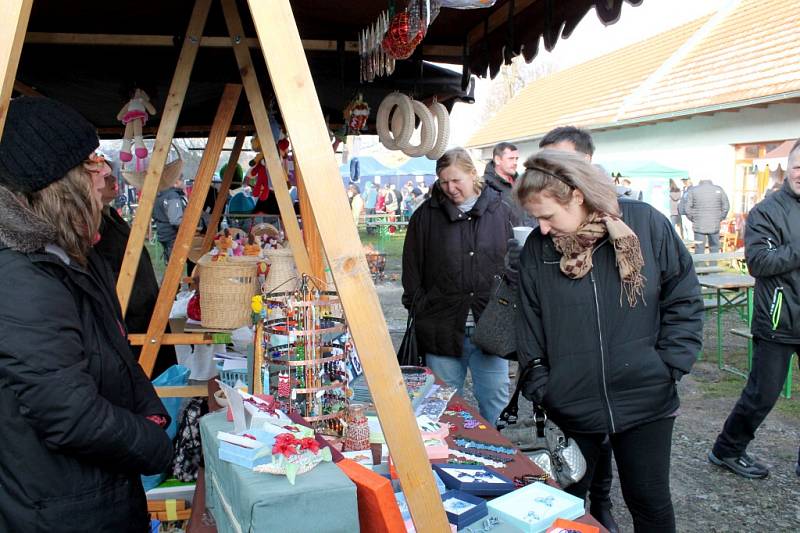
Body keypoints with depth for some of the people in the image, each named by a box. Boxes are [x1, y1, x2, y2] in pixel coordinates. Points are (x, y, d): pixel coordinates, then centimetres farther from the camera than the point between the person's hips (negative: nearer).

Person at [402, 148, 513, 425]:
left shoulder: (501, 212, 3)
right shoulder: (426, 216, 2)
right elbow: (412, 271, 6)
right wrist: (419, 309, 0)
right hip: (442, 330, 0)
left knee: (495, 399, 9)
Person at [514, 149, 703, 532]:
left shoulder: (645, 223, -9)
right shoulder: (537, 248, -5)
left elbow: (683, 298, -1)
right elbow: (530, 325, 1)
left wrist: (670, 366, -6)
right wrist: (538, 385, -2)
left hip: (646, 401, -1)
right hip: (569, 405, 1)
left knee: (650, 502, 13)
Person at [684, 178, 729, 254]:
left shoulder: (693, 190, -5)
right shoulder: (719, 190, -1)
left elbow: (688, 209, -5)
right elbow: (726, 207, 3)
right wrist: (720, 219, 12)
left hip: (699, 227, -1)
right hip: (715, 226, 1)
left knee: (699, 251, 3)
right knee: (714, 250, 11)